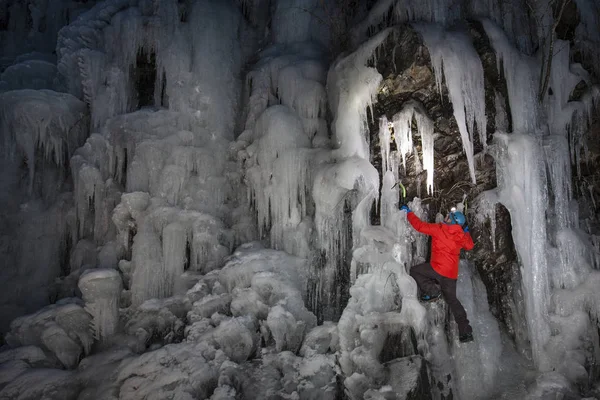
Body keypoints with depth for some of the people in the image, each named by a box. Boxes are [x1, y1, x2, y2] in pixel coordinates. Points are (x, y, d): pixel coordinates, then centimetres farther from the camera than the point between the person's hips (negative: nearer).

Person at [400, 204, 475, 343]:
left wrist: (408, 212, 5)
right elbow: (470, 246, 27)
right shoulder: (462, 236, 7)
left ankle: (432, 290, -5)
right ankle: (466, 331, 15)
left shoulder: (439, 229, -9)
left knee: (414, 271, 13)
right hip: (452, 274, 6)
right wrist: (466, 231, 38)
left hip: (437, 268, -6)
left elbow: (420, 226, -7)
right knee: (452, 300, 17)